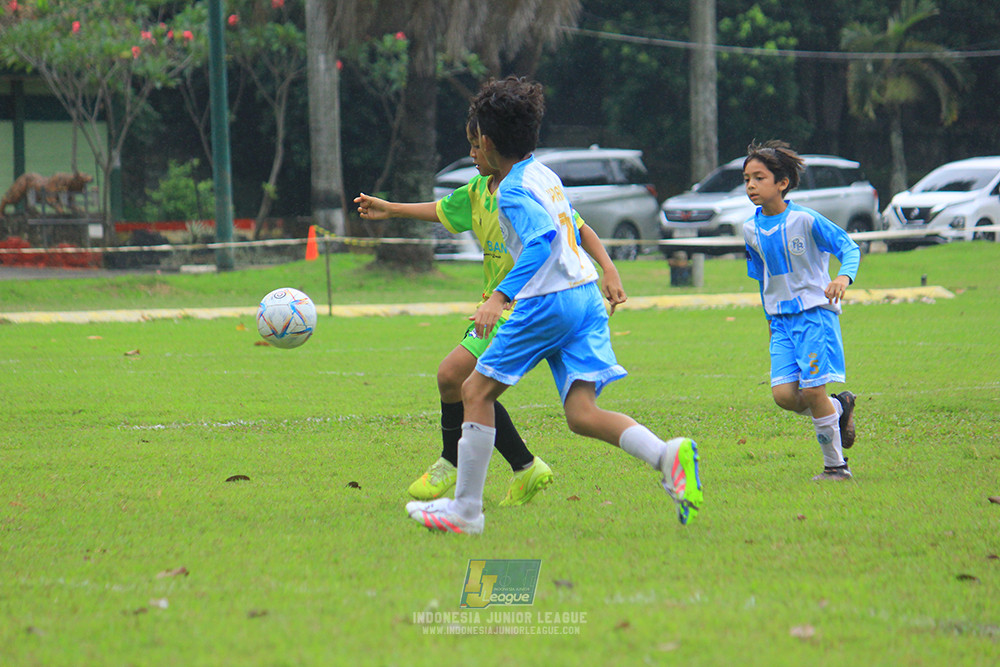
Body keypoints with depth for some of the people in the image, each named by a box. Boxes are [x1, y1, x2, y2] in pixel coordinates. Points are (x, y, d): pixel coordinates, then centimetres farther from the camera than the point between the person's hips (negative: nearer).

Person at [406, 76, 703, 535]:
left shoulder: (513, 190, -8)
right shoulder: (546, 176, 19)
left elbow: (542, 239, -23)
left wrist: (501, 296, -29)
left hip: (548, 302, -8)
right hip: (586, 295, 8)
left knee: (477, 392, 6)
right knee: (582, 414, -2)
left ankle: (465, 509, 7)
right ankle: (668, 455, -26)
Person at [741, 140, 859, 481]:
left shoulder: (805, 220, -12)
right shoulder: (751, 229, 6)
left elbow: (849, 248, -10)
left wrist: (844, 277, -30)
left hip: (815, 312, -5)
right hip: (781, 320, 5)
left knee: (812, 391, -11)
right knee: (783, 394, -10)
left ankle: (836, 464, 5)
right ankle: (839, 408, 19)